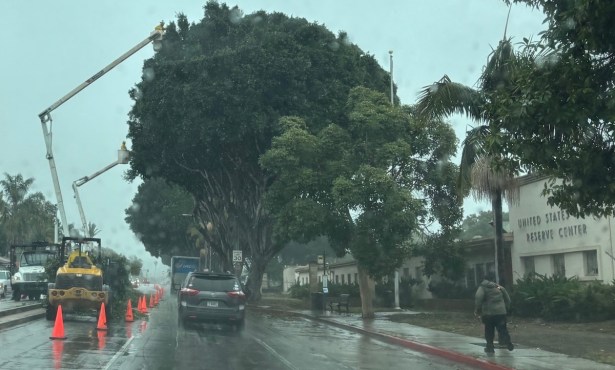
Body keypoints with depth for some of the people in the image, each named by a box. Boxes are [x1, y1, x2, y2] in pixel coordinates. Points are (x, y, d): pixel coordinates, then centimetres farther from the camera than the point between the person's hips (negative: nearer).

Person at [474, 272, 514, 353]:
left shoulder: (482, 287, -1)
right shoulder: (500, 288, 11)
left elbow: (478, 299, -17)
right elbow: (507, 299, 17)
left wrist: (477, 310, -9)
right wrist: (506, 309, 29)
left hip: (488, 313, -2)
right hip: (501, 312, 3)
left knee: (489, 331, 8)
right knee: (502, 329, 10)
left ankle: (490, 347, 9)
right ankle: (508, 343, 0)